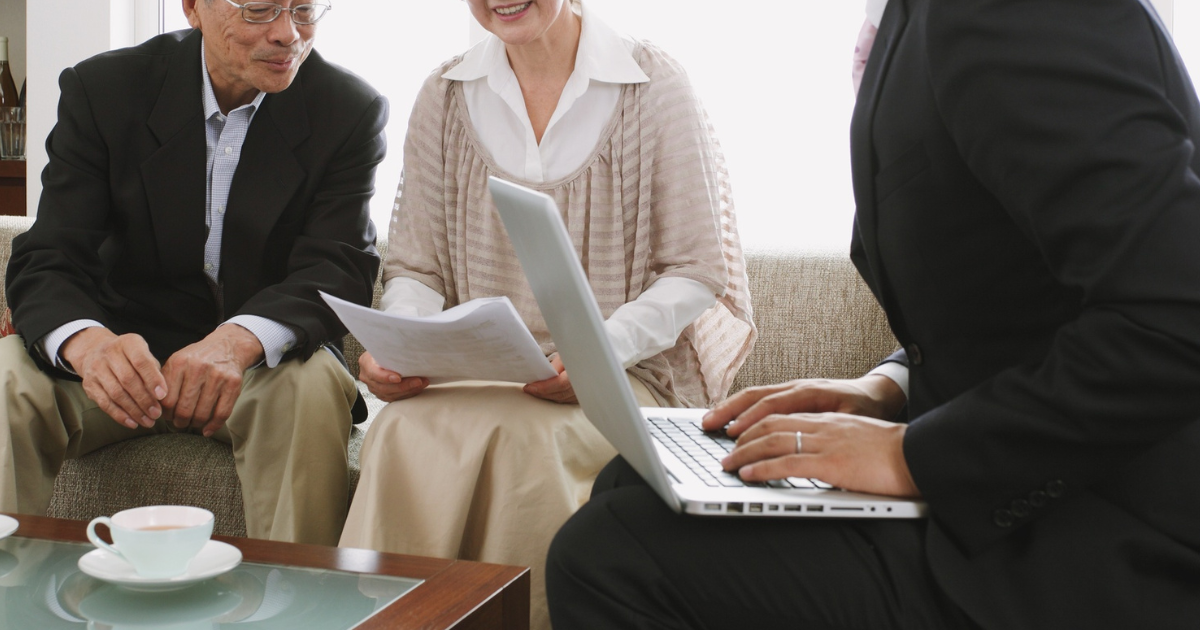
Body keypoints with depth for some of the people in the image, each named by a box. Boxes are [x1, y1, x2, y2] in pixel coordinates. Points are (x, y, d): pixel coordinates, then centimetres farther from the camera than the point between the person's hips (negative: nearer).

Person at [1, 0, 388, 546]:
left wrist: (237, 341, -39)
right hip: (127, 351, 1)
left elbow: (338, 269, -16)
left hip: (266, 361, -1)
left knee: (312, 385, -33)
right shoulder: (102, 90, -5)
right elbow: (47, 262, -12)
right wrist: (87, 343, -39)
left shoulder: (350, 111, -5)